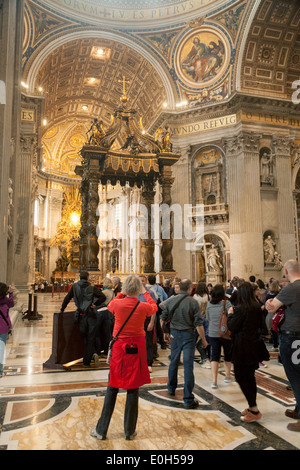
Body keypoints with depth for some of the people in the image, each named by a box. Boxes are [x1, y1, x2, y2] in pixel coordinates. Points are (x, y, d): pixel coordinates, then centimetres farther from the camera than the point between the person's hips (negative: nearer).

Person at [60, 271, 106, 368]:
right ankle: (86, 362, 3)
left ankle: (93, 353, -3)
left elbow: (67, 298, 8)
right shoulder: (92, 287, -1)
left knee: (85, 339, 13)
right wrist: (95, 304, 2)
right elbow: (103, 297, -9)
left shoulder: (75, 286, 4)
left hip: (81, 316, 1)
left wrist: (62, 309, 18)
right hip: (91, 315, -1)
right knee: (90, 339, 6)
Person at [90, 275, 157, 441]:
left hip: (118, 348, 0)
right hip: (137, 350, 0)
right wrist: (145, 293, 25)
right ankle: (129, 431, 22)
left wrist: (122, 294, 23)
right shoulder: (144, 307, -11)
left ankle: (101, 430, 21)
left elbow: (110, 305, 14)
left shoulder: (117, 304, -12)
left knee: (112, 389, 11)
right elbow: (154, 307, 14)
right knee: (133, 389, 10)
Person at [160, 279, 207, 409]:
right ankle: (188, 399, 3)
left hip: (174, 334, 4)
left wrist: (165, 333, 20)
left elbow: (162, 319, 7)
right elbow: (198, 324, -14)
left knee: (173, 362, 21)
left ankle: (171, 388, 40)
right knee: (188, 366, -1)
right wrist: (203, 340, -4)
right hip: (188, 335, -4)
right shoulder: (193, 302, -12)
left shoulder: (171, 301, 0)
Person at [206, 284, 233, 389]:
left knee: (214, 356, 6)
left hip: (212, 333, 2)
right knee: (228, 354, 18)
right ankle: (227, 376, 33)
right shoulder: (226, 303, -11)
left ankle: (214, 380, -3)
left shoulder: (209, 304, 0)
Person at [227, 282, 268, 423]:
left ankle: (254, 411, -1)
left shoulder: (240, 308, -19)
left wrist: (230, 314, -1)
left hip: (242, 348, -8)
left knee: (241, 378, 0)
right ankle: (252, 407, 26)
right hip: (255, 346, 8)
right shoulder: (257, 307, 4)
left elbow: (232, 327, -16)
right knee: (250, 377, 17)